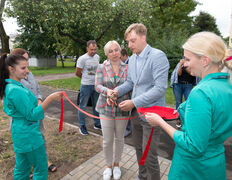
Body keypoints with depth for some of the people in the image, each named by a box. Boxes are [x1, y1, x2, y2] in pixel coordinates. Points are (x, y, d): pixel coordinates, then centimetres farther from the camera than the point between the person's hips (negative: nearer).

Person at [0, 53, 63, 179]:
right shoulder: (16, 90, -26)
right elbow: (32, 115, -24)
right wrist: (50, 98, -28)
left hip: (20, 134, 10)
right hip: (29, 135, -10)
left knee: (22, 168, 24)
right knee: (41, 169, 9)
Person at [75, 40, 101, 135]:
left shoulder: (97, 57, 5)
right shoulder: (82, 59, -14)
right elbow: (77, 73, -7)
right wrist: (86, 78, 7)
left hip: (96, 85, 6)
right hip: (86, 85, -6)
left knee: (96, 105, 15)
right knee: (83, 106, 3)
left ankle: (97, 123, 30)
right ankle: (82, 126, 16)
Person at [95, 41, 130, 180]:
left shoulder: (127, 68, 0)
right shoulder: (101, 68, 2)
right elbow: (98, 86, -6)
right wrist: (108, 91, -27)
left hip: (122, 108, 0)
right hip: (106, 108, 0)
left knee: (119, 138, 14)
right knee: (107, 140, 6)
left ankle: (116, 164, 39)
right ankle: (109, 165, 33)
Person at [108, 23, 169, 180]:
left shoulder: (158, 56, -16)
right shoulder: (132, 59, 8)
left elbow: (160, 88, -22)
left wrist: (134, 102, -22)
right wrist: (117, 91, -4)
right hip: (135, 112, 8)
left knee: (149, 154, 4)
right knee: (138, 148, 22)